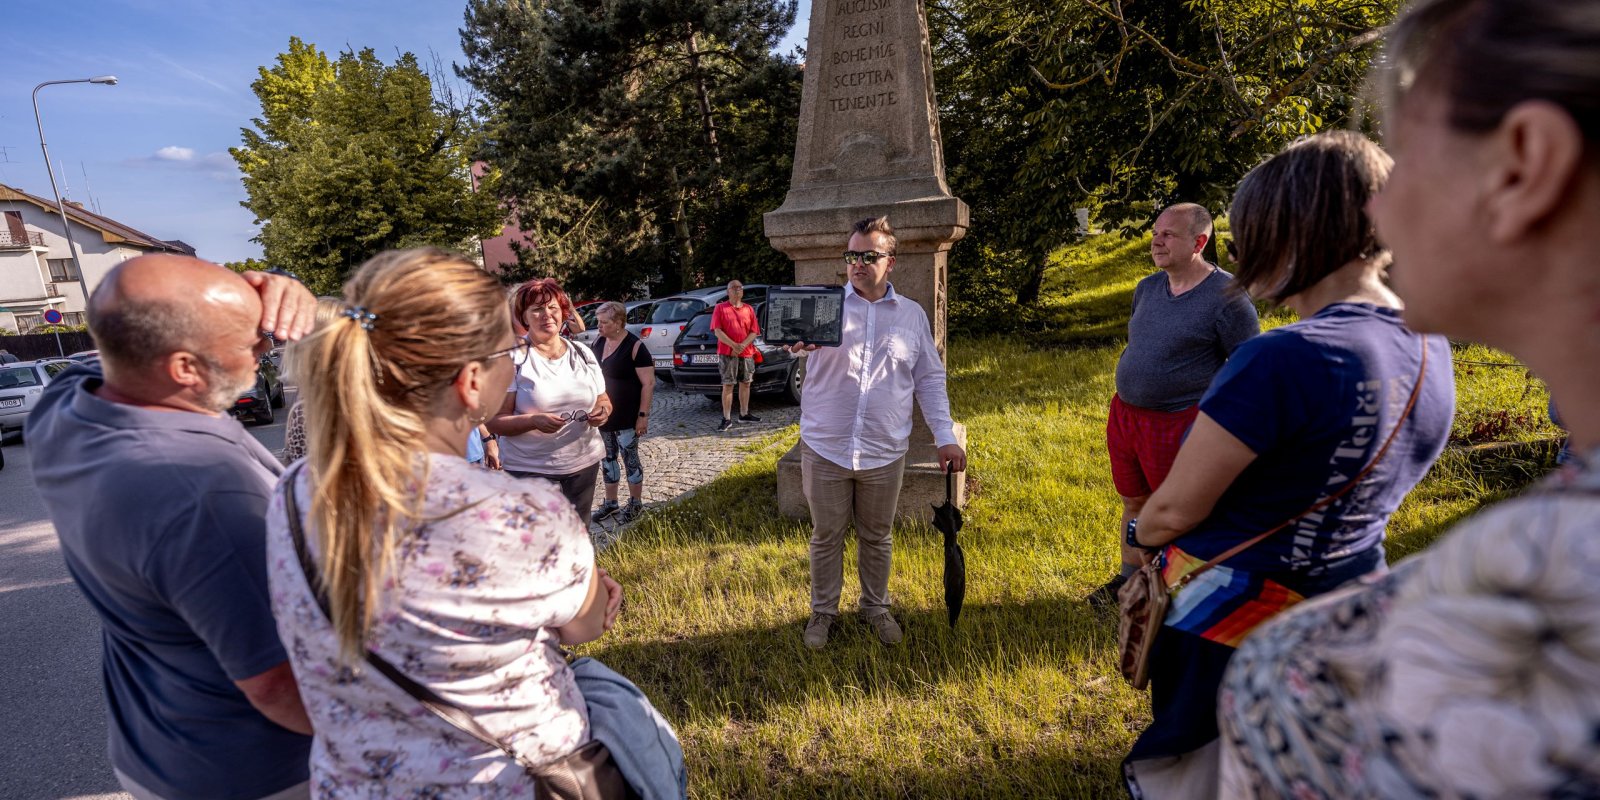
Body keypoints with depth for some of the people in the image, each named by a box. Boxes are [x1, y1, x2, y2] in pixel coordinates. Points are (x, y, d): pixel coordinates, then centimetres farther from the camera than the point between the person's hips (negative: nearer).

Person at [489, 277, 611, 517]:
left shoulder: (583, 354, 6)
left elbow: (603, 400, 16)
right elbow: (494, 422, -11)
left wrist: (603, 411, -8)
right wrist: (534, 421, -27)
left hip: (583, 464, 5)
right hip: (529, 470, -4)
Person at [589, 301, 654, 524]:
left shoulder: (635, 347, -15)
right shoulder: (598, 343, 6)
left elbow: (648, 384, -15)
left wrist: (643, 415, -17)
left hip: (626, 417, -6)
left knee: (629, 458, 4)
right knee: (608, 457, 14)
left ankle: (635, 504, 19)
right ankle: (610, 502, 28)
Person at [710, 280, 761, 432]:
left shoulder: (749, 309, 10)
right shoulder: (720, 308, 0)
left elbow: (754, 332, 5)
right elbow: (717, 331, -9)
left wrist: (742, 345, -13)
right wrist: (734, 345, -20)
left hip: (747, 353, 4)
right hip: (727, 353, -4)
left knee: (745, 384, 11)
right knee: (728, 385, -4)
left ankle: (744, 414, 24)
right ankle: (727, 419, -1)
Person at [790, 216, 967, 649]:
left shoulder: (912, 314, 4)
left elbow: (930, 379, 8)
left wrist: (945, 436, 1)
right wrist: (798, 339, -45)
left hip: (884, 452, 2)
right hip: (825, 448, -1)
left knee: (877, 537, 17)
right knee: (826, 536, 12)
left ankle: (876, 607, 38)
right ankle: (823, 611, 32)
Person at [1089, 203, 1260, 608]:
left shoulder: (1227, 297, -15)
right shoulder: (1147, 288, 6)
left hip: (1178, 424, -6)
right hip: (1124, 415, 7)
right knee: (1133, 503, 19)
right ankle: (1129, 578, 37)